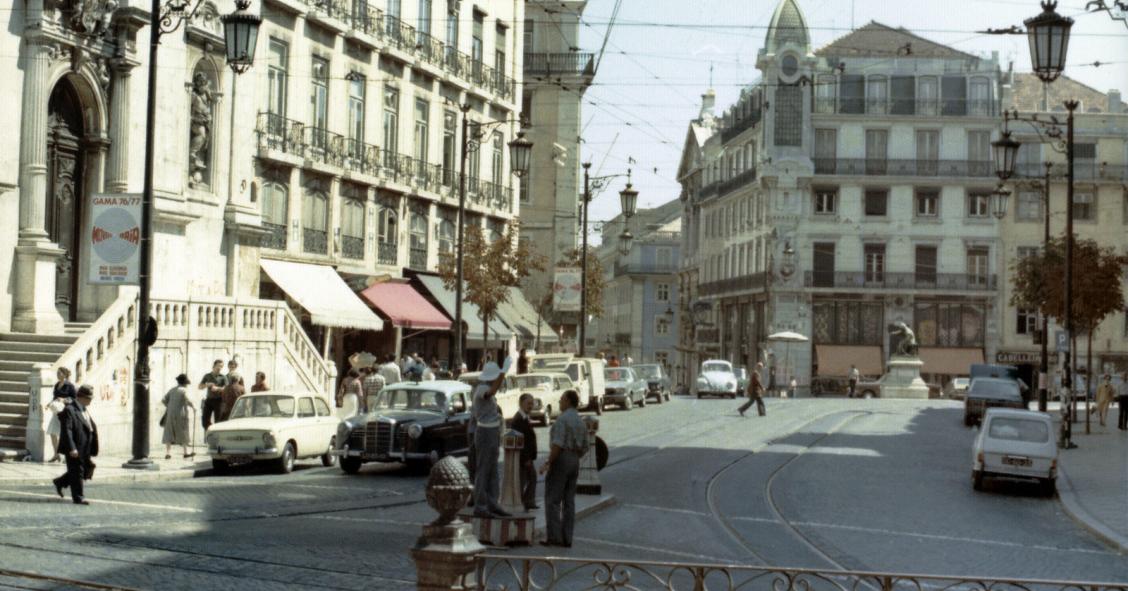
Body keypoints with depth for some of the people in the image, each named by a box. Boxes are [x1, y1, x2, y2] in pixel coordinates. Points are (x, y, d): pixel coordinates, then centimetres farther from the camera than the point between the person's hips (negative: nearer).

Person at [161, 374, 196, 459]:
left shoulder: (172, 390, 10)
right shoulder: (184, 390, -8)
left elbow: (164, 400, 10)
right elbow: (188, 400, -21)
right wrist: (193, 407, -4)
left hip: (170, 414, 5)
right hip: (180, 414, -5)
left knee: (169, 433, 6)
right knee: (183, 432, 7)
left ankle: (168, 452, 1)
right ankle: (186, 452, 14)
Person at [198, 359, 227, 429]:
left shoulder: (223, 377, 2)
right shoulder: (207, 376, 13)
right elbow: (200, 387, 13)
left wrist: (217, 388, -24)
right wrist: (207, 385, -8)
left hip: (218, 400, -3)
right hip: (209, 399, 3)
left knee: (218, 420, -5)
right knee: (205, 419, 0)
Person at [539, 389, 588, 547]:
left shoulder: (563, 419, -12)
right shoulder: (581, 422, 14)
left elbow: (558, 444, -21)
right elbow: (584, 448, 16)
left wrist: (547, 462, -17)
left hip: (560, 461, -8)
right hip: (574, 463, 8)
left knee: (552, 500, -4)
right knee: (568, 502, 6)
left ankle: (554, 536, -8)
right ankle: (566, 539, 3)